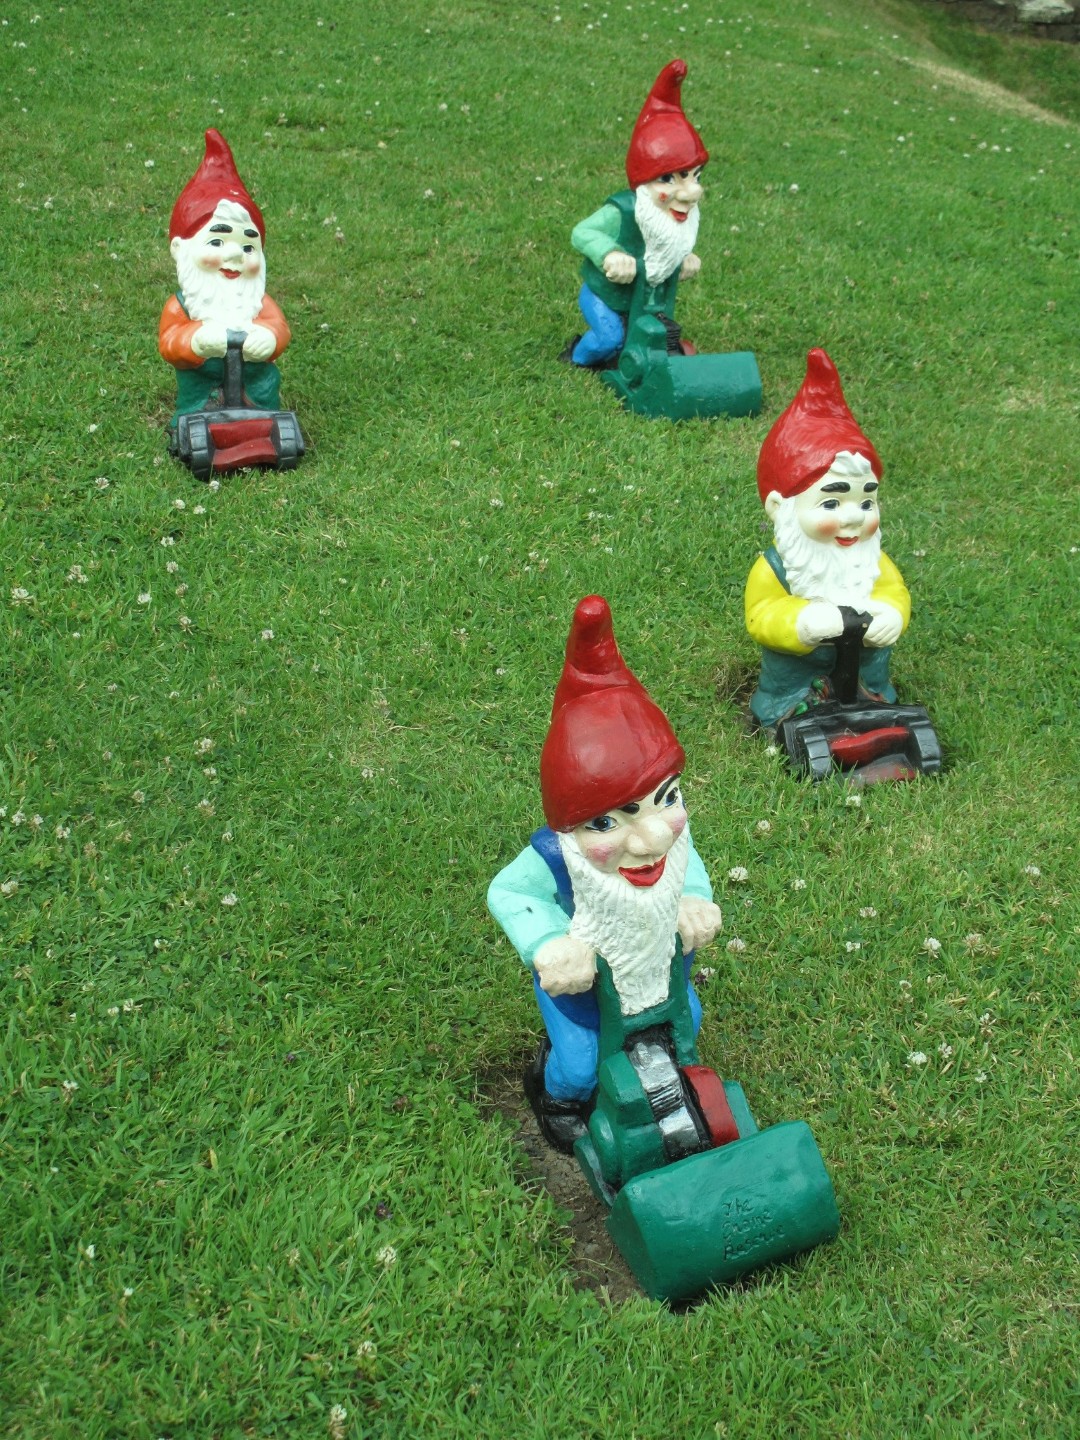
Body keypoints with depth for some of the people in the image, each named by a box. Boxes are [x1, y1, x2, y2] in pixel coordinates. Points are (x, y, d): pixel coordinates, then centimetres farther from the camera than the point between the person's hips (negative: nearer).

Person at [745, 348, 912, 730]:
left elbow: (894, 592, -4)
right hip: (794, 689, -4)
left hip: (866, 681, 4)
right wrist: (803, 622, -35)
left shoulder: (873, 561, 0)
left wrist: (889, 615, -29)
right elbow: (761, 616, -16)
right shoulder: (774, 569, -13)